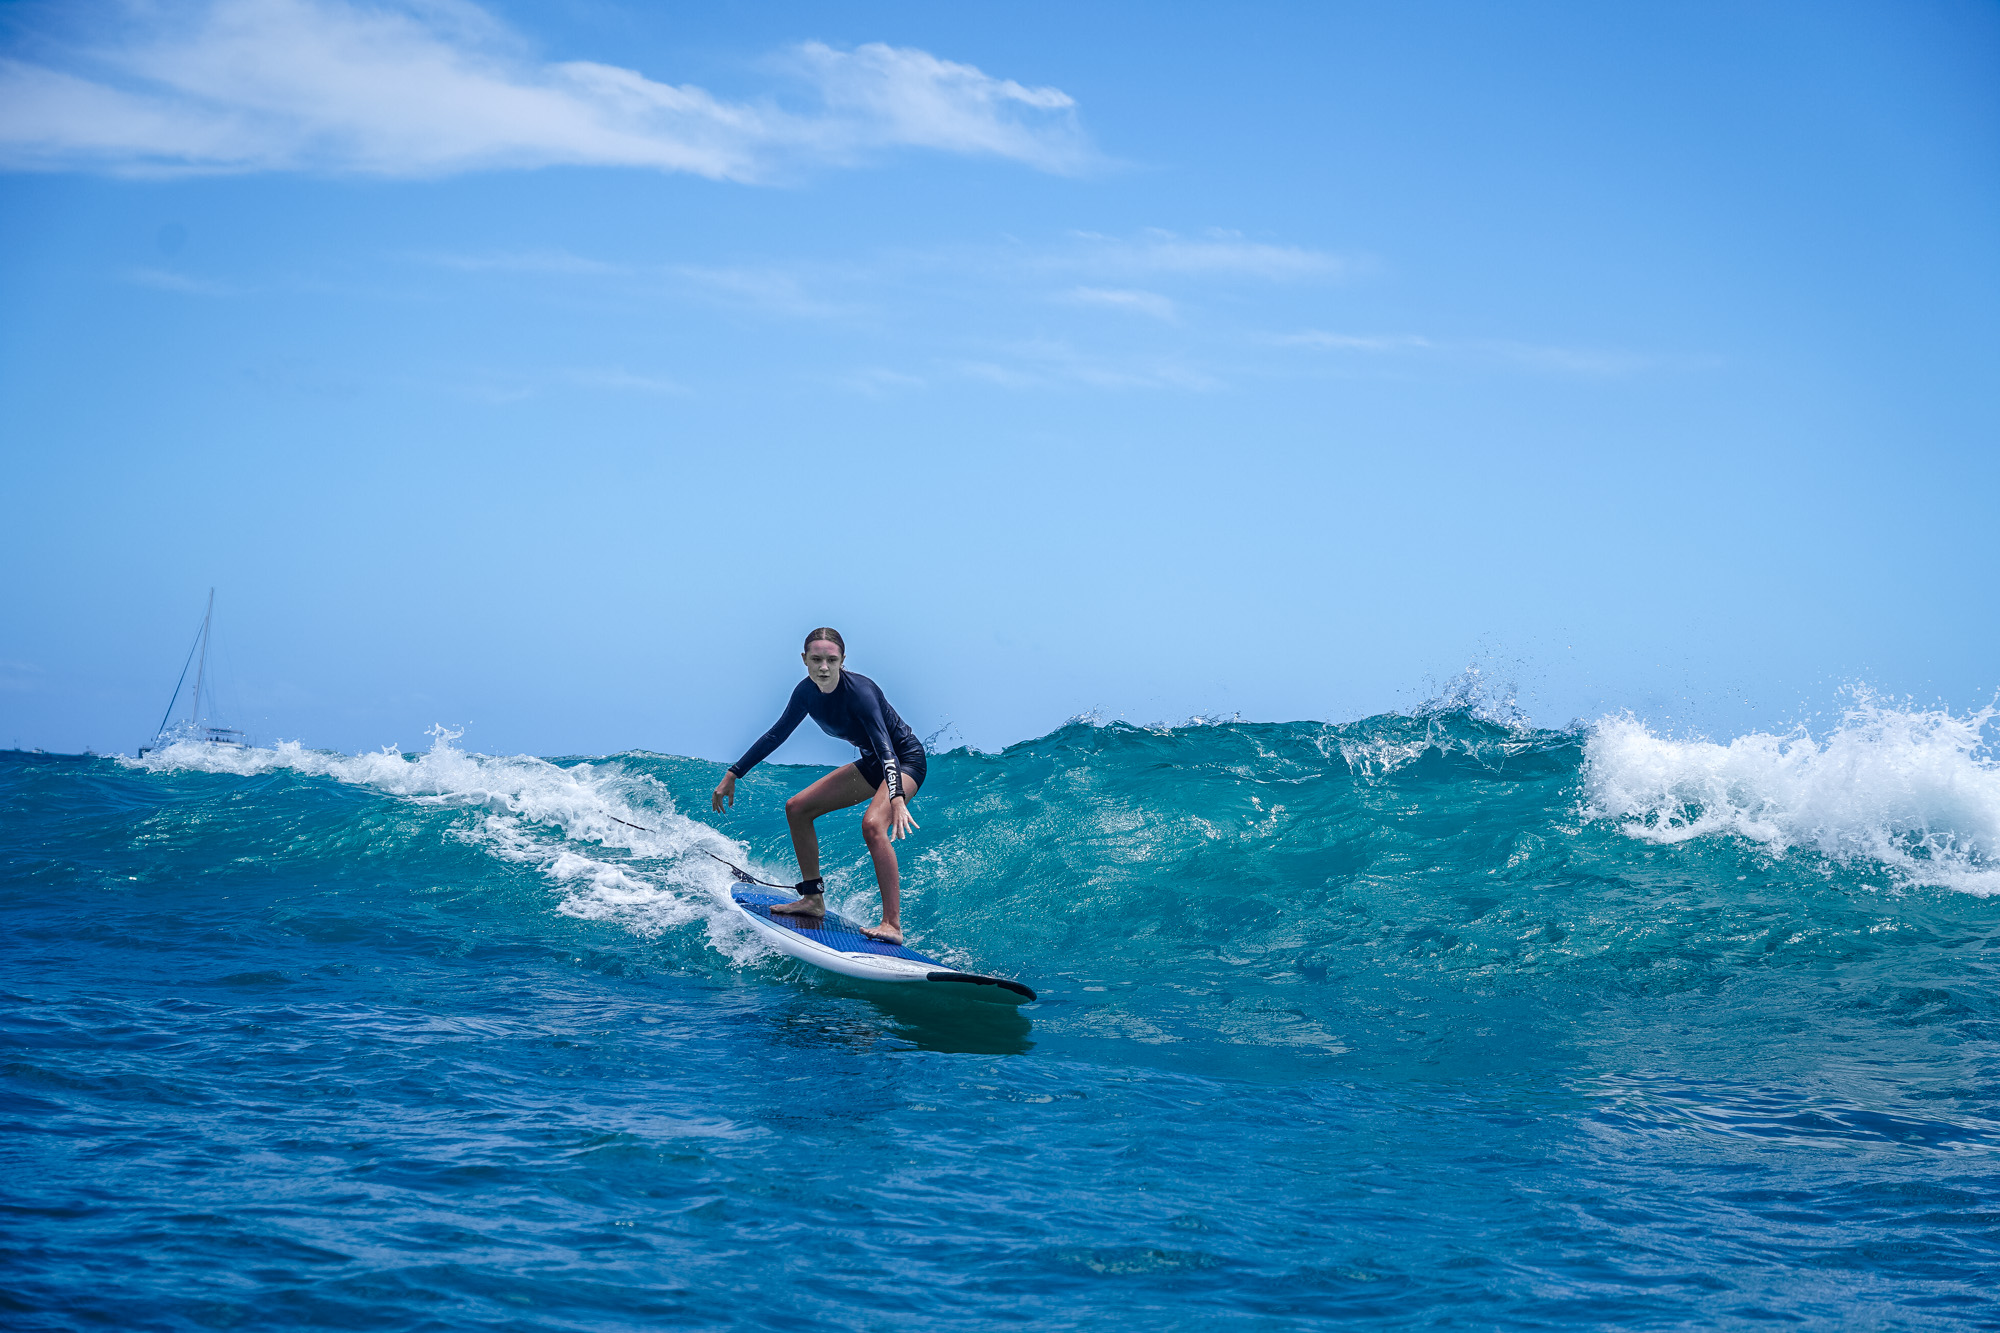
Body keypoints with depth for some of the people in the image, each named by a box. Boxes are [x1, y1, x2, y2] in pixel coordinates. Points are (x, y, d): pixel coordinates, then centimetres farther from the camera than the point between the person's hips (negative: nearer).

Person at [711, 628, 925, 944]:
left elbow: (886, 747, -40)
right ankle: (813, 899, 16)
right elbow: (776, 735, 5)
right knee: (797, 808, 6)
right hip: (872, 764, 8)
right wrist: (732, 775, 5)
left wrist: (897, 799, -54)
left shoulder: (859, 691, -30)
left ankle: (892, 925, -34)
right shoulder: (807, 692, -8)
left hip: (905, 760, -8)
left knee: (873, 825, -33)